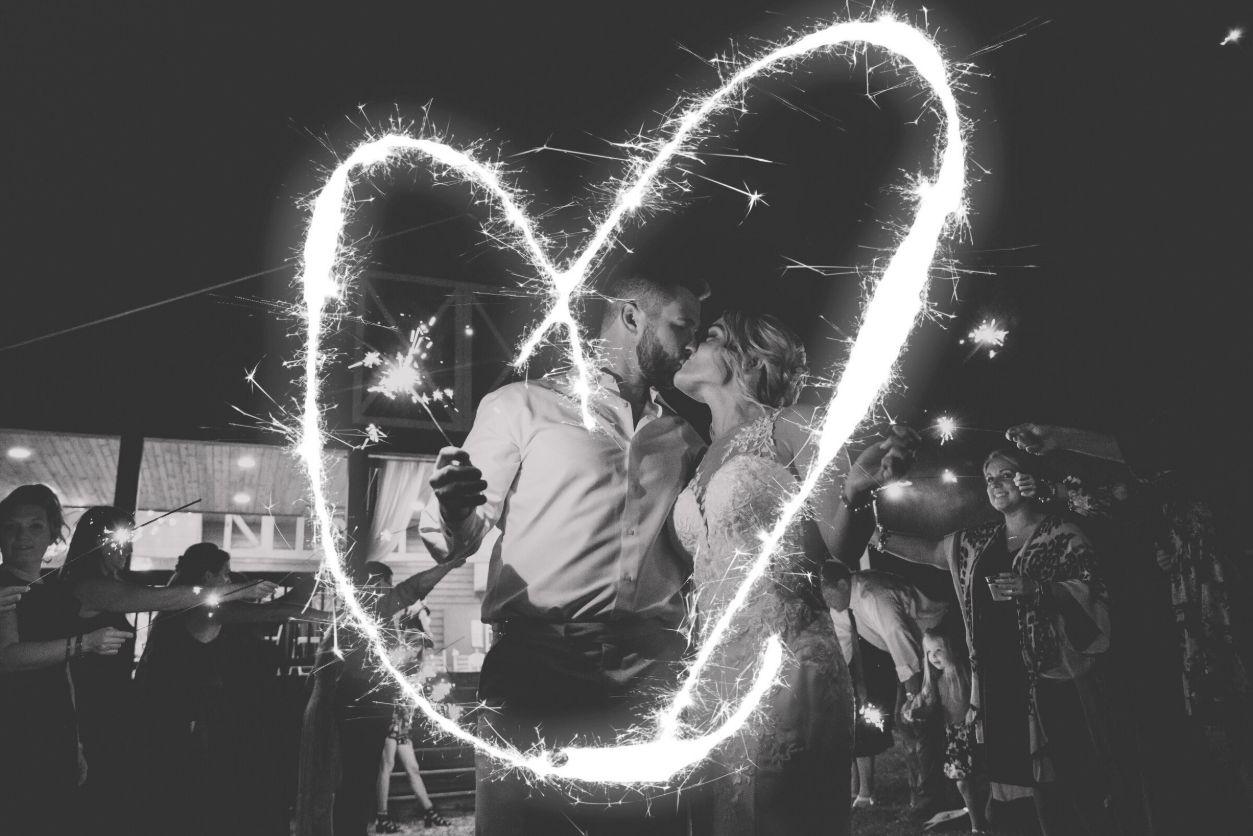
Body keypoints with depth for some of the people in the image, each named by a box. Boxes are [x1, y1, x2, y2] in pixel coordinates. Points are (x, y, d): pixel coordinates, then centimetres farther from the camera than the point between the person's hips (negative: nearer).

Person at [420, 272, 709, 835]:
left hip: (651, 677, 3)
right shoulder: (521, 406, 6)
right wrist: (451, 511, -19)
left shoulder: (684, 438, 18)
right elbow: (457, 540, 3)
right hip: (536, 667, -3)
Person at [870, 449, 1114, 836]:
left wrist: (1036, 589, -24)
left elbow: (1092, 595, -9)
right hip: (1003, 683, 5)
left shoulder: (1063, 536, -2)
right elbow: (929, 551, 20)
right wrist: (878, 536, 12)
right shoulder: (978, 541, 13)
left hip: (1056, 683, -5)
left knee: (1077, 788, -6)